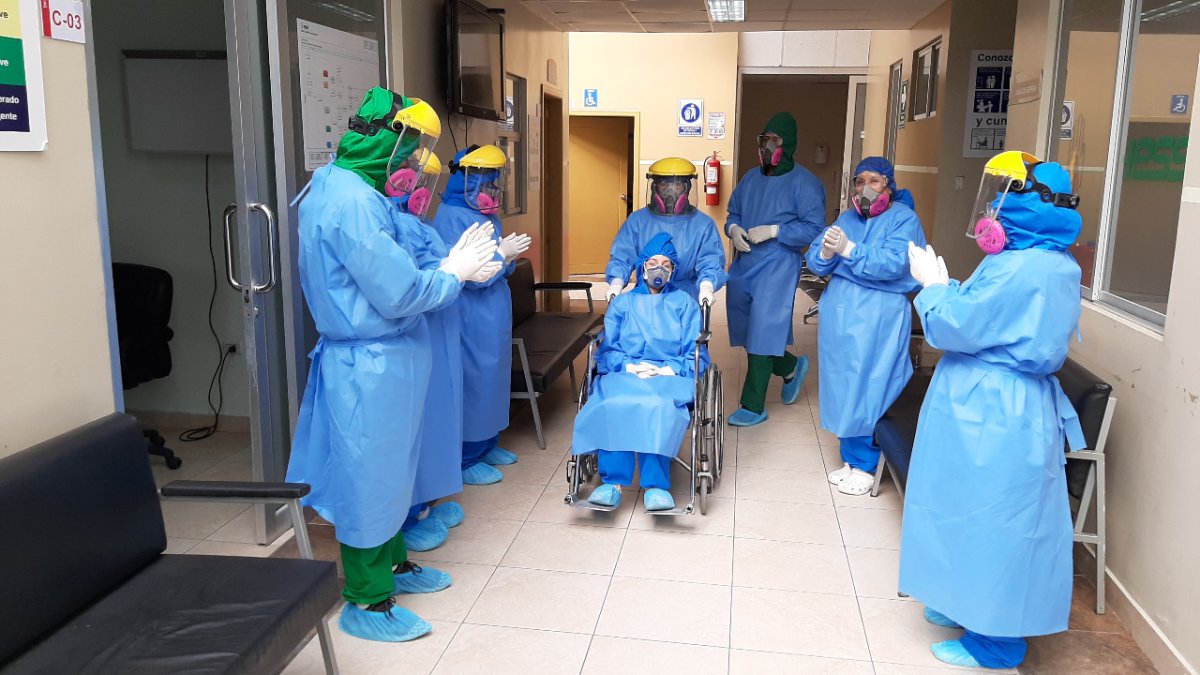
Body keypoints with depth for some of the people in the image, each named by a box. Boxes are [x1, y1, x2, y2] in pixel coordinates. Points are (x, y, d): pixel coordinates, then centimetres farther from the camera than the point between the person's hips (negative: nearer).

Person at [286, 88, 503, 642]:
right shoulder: (352, 201, -23)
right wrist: (452, 275, -8)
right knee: (370, 476, 3)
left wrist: (448, 268, 4)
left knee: (387, 468, 22)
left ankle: (392, 565, 39)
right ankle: (366, 602, 20)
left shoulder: (338, 187, 9)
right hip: (370, 364, -10)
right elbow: (398, 293, -23)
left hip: (378, 357, 10)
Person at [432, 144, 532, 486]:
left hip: (493, 318, 9)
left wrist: (507, 257, -3)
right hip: (470, 320, -9)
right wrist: (501, 253, -15)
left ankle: (488, 445, 31)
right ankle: (467, 460, 10)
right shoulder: (451, 217, -16)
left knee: (493, 378, 16)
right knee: (472, 382, -2)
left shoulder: (489, 215, 11)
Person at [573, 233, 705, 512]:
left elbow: (696, 355, 9)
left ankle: (656, 485, -41)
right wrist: (630, 366, -9)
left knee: (655, 405, -38)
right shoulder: (622, 303, 23)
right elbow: (606, 350, 11)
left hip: (670, 377, -1)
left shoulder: (685, 303, 20)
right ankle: (612, 481, -39)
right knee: (614, 403, -36)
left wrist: (669, 370, -10)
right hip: (623, 374, 1)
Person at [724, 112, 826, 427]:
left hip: (777, 268, -7)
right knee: (747, 332, 14)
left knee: (762, 335, -5)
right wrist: (734, 229, -4)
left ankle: (753, 406, 6)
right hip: (743, 265, 7)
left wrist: (774, 230, -20)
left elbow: (814, 229, -11)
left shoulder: (804, 182, -7)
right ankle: (791, 367, 39)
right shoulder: (751, 177, 13)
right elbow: (733, 212, 20)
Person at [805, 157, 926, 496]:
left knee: (868, 389, -4)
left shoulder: (903, 219, -3)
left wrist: (849, 250, -26)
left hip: (878, 317, -6)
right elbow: (815, 262, 5)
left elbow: (893, 264, -19)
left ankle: (863, 463, 10)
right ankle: (850, 457, 23)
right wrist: (825, 252, -18)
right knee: (842, 385, 10)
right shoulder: (847, 218, 12)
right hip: (839, 311, 6)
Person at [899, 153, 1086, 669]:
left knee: (991, 523, 2)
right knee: (991, 522, 20)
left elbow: (954, 327, -19)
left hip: (990, 418, -10)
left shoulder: (1018, 269, -23)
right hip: (1011, 410, 10)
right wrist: (949, 289, 10)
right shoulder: (1055, 265, 9)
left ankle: (993, 642, 15)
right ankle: (970, 608, 35)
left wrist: (933, 286, -3)